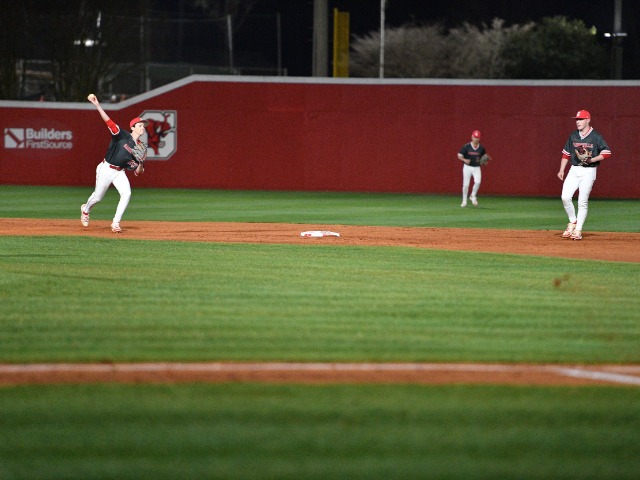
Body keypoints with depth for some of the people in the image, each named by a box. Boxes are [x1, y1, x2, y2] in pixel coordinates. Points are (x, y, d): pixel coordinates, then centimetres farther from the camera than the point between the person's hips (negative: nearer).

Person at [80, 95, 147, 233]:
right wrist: (97, 105, -34)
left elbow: (138, 172, 3)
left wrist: (141, 162, -20)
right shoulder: (122, 136, -11)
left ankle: (116, 223, -14)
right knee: (98, 197, 8)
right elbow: (108, 121, -23)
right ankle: (86, 209, 43)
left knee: (126, 193, -21)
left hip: (120, 172, 4)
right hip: (106, 169, -4)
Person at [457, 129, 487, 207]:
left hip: (477, 168, 1)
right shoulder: (466, 147, -6)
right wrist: (465, 160, -23)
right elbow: (459, 156, -5)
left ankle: (473, 196, 2)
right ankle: (464, 201, 14)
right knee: (466, 184, -1)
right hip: (467, 167, -1)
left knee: (477, 182, -20)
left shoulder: (481, 148, 1)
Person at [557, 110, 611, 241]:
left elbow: (606, 153, -5)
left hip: (588, 172, -4)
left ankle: (578, 230, 0)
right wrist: (561, 170, 6)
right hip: (574, 170, 4)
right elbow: (566, 154, 14)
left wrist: (592, 159, -18)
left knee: (582, 201, -6)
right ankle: (572, 222, 9)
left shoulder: (596, 137, -5)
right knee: (565, 197, -10)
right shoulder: (573, 136, 9)